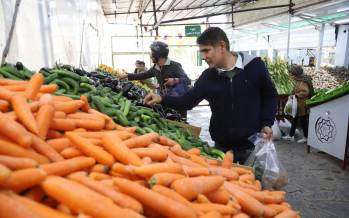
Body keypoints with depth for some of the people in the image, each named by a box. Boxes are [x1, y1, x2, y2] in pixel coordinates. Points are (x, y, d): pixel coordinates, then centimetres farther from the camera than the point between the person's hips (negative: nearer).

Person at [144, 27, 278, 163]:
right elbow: (187, 101, 0)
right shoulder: (208, 76, -2)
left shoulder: (255, 66, -8)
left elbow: (270, 96, 2)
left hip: (252, 143, -2)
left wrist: (266, 123, -8)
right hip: (221, 145, 2)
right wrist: (162, 99, -13)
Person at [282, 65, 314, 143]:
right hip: (298, 105, 10)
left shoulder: (302, 82, -22)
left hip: (302, 106, -10)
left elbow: (305, 92, -33)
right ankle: (291, 135, 25)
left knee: (303, 121, 5)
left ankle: (306, 137, 20)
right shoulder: (299, 81, 8)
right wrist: (295, 94, 8)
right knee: (294, 120, 15)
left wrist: (296, 95, -25)